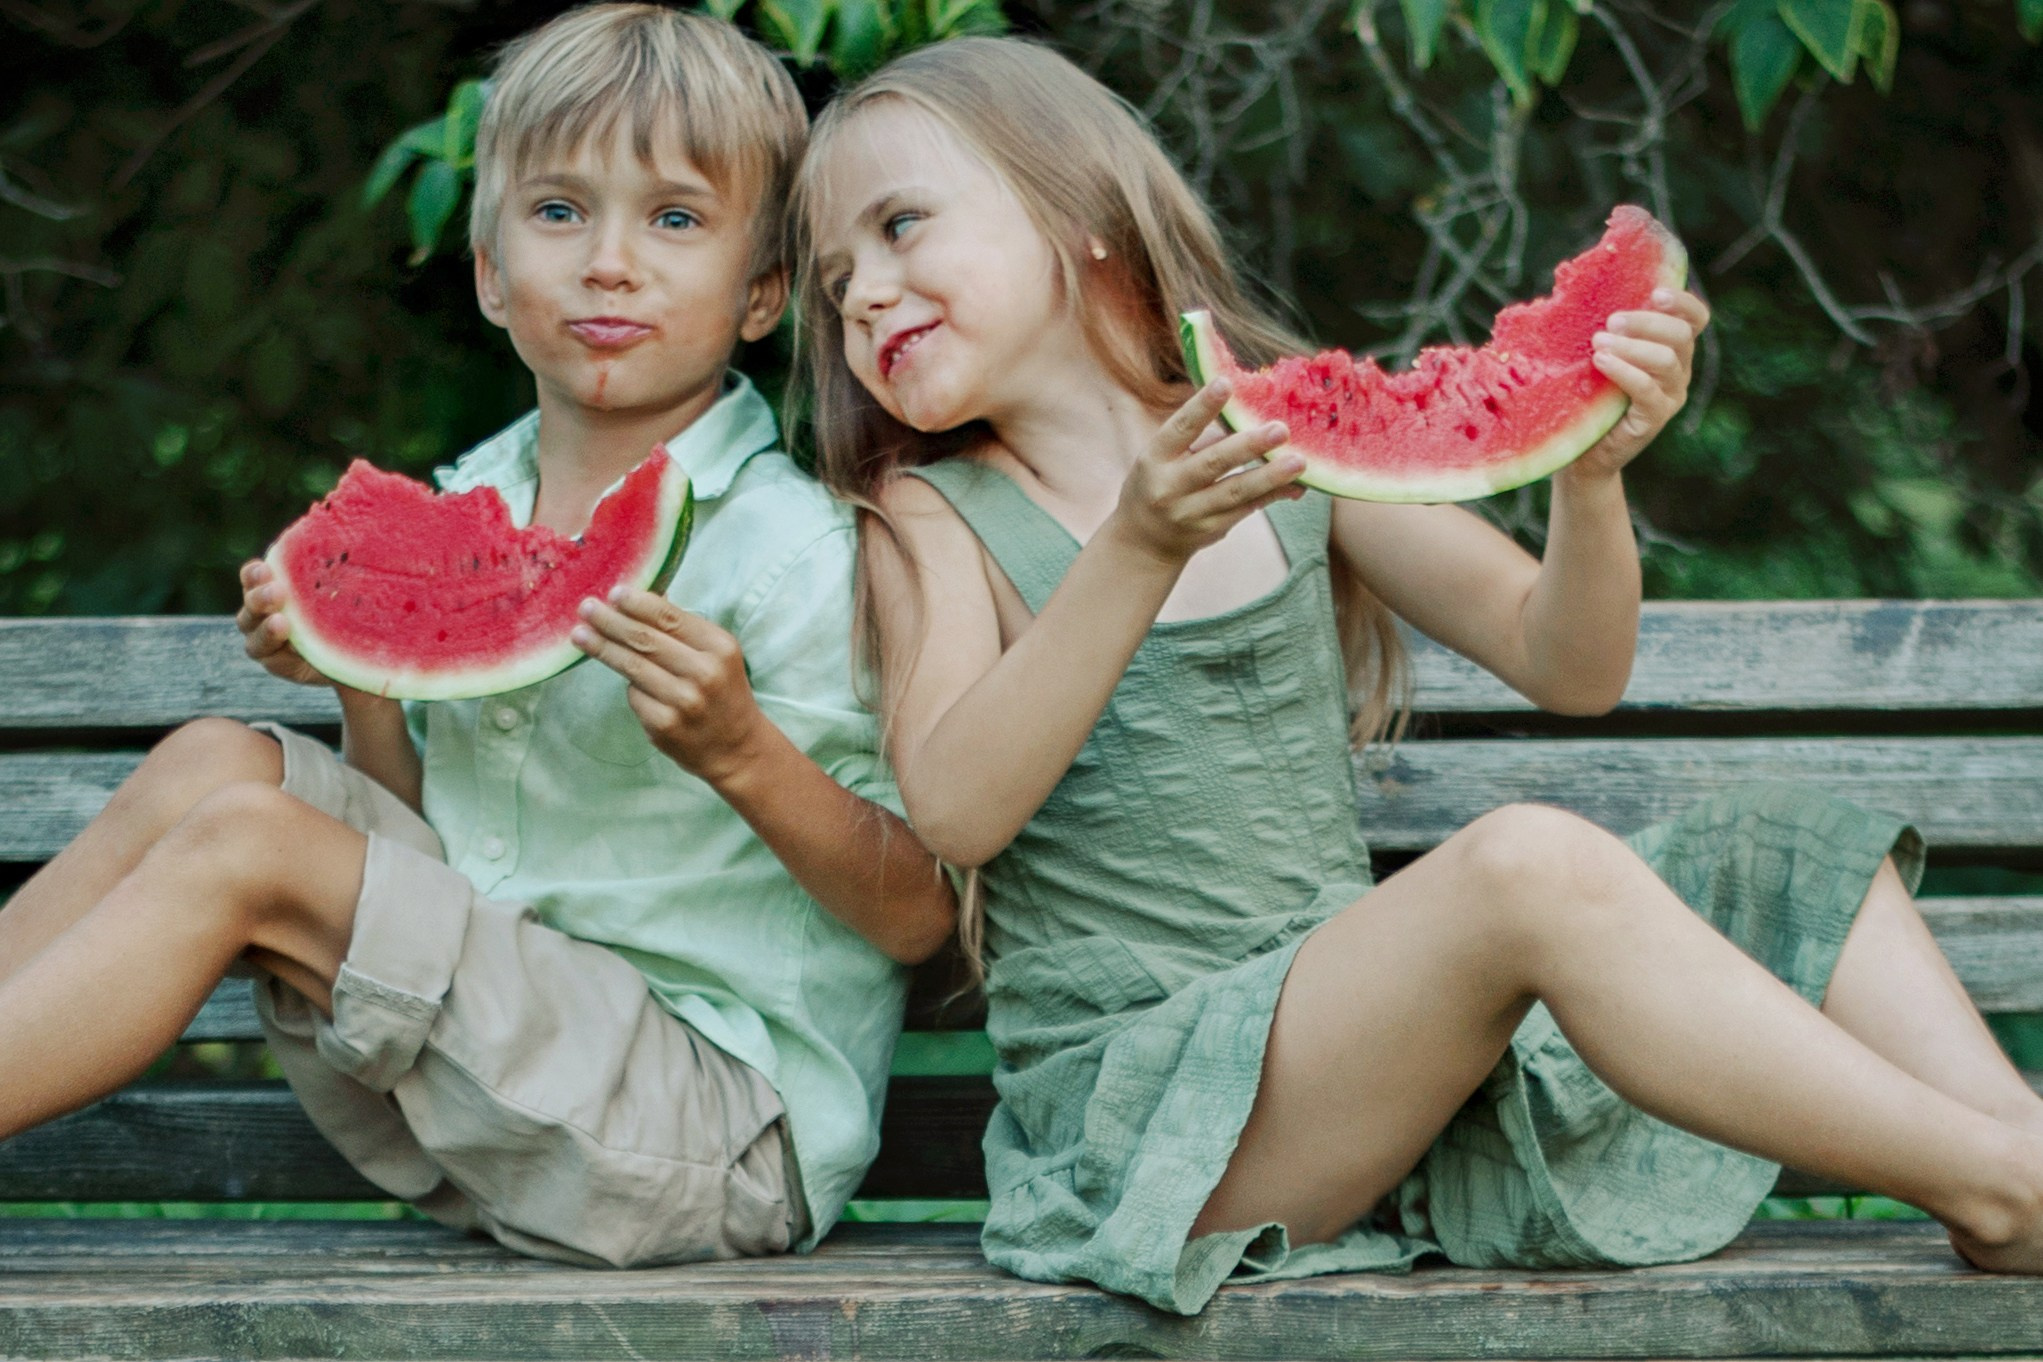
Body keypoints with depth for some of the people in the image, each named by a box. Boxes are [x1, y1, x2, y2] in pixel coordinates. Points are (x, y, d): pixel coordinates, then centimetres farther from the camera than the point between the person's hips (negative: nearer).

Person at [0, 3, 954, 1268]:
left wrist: (741, 752, -28)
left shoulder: (792, 546, -12)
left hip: (729, 1137, -6)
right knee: (217, 759, -7)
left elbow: (922, 912, -12)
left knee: (240, 845, -17)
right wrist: (363, 684, -3)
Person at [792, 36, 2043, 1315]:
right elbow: (956, 808, -15)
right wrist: (1141, 547, -25)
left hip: (1364, 1040, 5)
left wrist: (1590, 476, -12)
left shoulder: (1292, 442, 12)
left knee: (1785, 851, -3)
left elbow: (1567, 667, 8)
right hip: (1134, 1104, -5)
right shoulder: (934, 520, 3)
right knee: (1529, 861, -29)